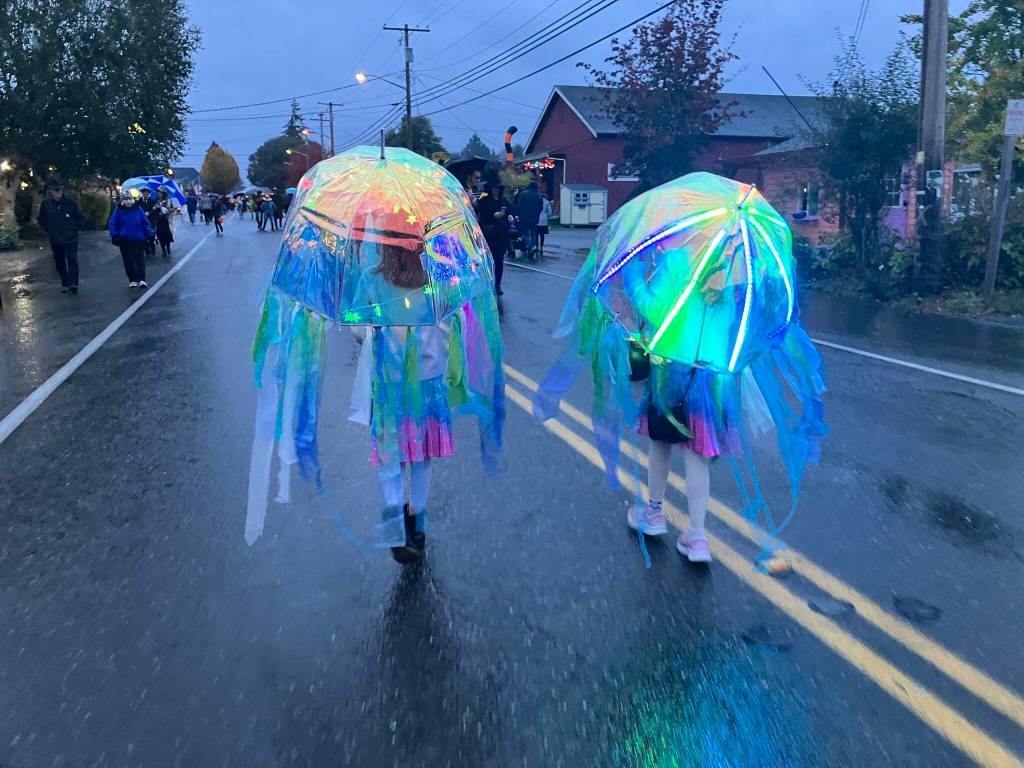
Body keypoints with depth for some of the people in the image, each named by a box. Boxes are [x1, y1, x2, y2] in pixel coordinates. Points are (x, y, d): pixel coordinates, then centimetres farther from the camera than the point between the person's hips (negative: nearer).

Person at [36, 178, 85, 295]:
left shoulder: (70, 203, -8)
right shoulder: (45, 204, -3)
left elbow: (81, 219, 3)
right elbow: (41, 220, 13)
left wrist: (74, 229, -3)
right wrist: (49, 230, 5)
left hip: (71, 239, -3)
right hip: (55, 241, 3)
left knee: (72, 259, -16)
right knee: (59, 263, 9)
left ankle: (73, 283, -19)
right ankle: (65, 284, 21)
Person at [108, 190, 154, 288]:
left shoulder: (138, 209, -1)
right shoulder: (118, 210, -1)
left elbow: (145, 222, 1)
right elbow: (112, 224, 1)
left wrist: (150, 234, -4)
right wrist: (114, 236, -7)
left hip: (139, 239, -1)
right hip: (124, 240, 1)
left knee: (140, 259, -5)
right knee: (128, 261, 7)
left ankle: (141, 279, -7)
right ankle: (132, 280, 16)